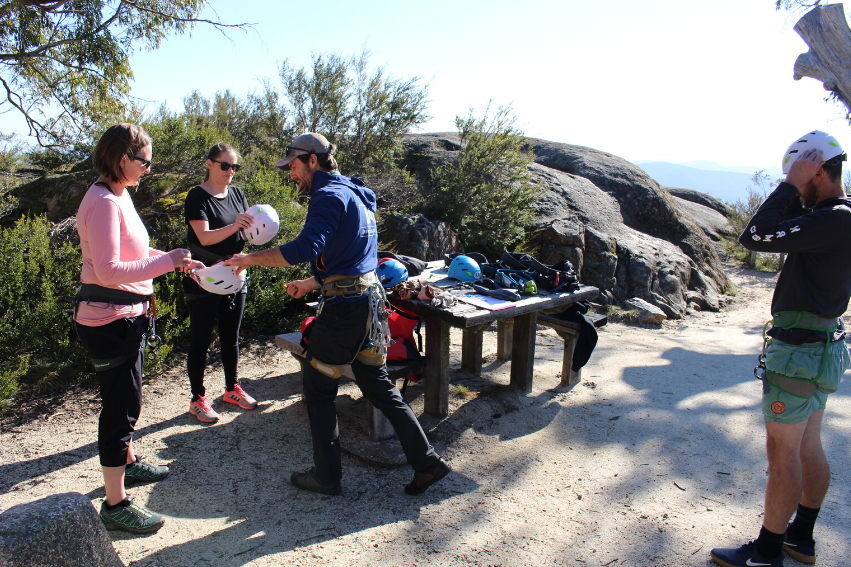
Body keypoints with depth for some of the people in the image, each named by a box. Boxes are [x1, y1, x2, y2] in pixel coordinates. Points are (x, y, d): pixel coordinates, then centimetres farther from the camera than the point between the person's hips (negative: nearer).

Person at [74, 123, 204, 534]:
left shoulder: (119, 195, 11)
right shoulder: (104, 202, -20)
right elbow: (109, 271, -27)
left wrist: (176, 261, 12)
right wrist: (167, 262, -26)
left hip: (125, 317, 10)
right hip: (109, 319, -10)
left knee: (124, 400, 24)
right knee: (121, 405, -3)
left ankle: (127, 463, 44)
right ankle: (115, 504, 8)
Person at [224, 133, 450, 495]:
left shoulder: (329, 195, -11)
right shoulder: (357, 196, 20)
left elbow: (306, 247, -27)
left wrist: (253, 258, -17)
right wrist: (310, 283, 29)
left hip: (345, 304, -9)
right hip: (371, 295, 10)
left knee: (318, 390, 7)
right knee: (377, 385, 16)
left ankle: (327, 477, 19)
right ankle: (427, 462, 18)